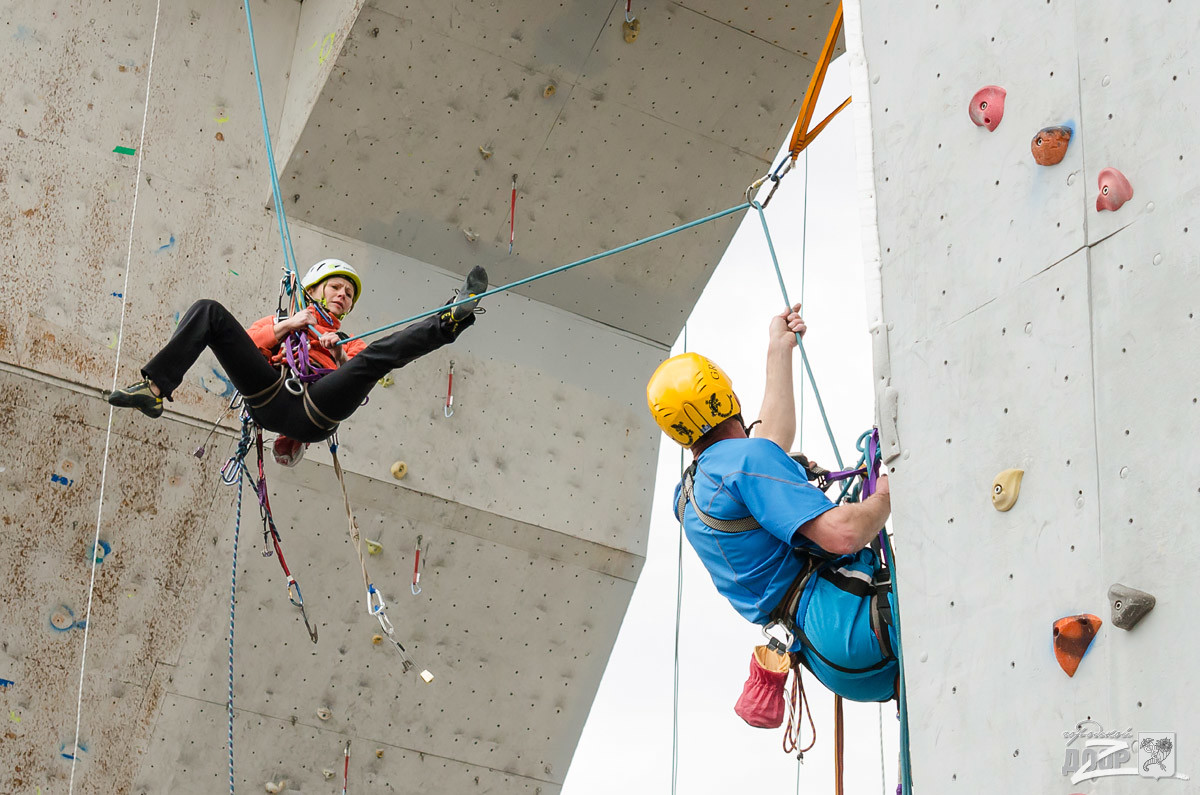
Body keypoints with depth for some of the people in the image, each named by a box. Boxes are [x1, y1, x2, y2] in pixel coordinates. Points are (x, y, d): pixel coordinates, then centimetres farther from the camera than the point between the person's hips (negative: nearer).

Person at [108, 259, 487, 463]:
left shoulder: (350, 344, 37)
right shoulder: (282, 321, 38)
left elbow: (360, 383, 15)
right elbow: (245, 346, 17)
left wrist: (340, 357, -1)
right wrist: (283, 329, 5)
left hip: (314, 413, 0)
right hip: (271, 399, 1)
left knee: (377, 353, -24)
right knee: (208, 311, -13)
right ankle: (154, 388, -25)